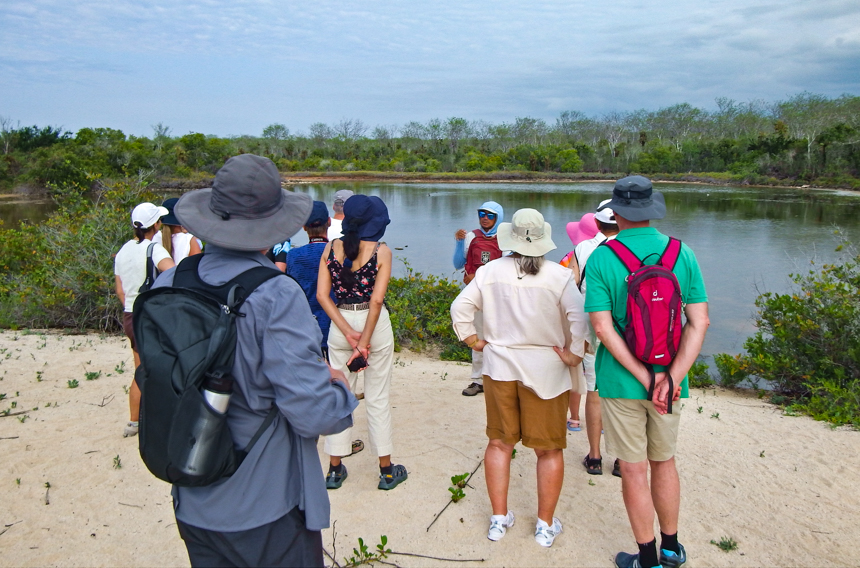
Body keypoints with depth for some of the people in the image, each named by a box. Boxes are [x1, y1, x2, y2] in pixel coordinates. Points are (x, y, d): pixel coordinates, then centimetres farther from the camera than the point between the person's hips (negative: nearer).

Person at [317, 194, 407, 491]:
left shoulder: (331, 248, -1)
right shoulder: (381, 251, -10)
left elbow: (323, 295, -7)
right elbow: (377, 300, -16)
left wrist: (349, 333, -10)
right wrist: (364, 343, -15)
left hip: (340, 324, 3)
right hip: (375, 324, -3)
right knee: (378, 399, 8)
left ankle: (335, 469, 23)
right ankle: (386, 470, 20)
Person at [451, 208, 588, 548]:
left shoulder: (491, 271, -3)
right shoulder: (559, 275, -11)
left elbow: (460, 307, -1)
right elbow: (578, 319, -18)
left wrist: (473, 341, 7)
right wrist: (573, 353, -7)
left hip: (499, 364, 3)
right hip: (545, 370, -2)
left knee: (500, 442, 16)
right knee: (548, 449, 11)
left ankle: (499, 518, 25)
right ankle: (545, 525, 21)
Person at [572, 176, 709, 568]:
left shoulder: (600, 259, -12)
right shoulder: (683, 254, -3)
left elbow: (603, 328, -18)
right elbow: (699, 322, -8)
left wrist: (645, 378, -15)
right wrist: (670, 378, -13)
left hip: (621, 381, -3)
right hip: (669, 378, 4)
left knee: (634, 470, 10)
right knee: (664, 461, 21)